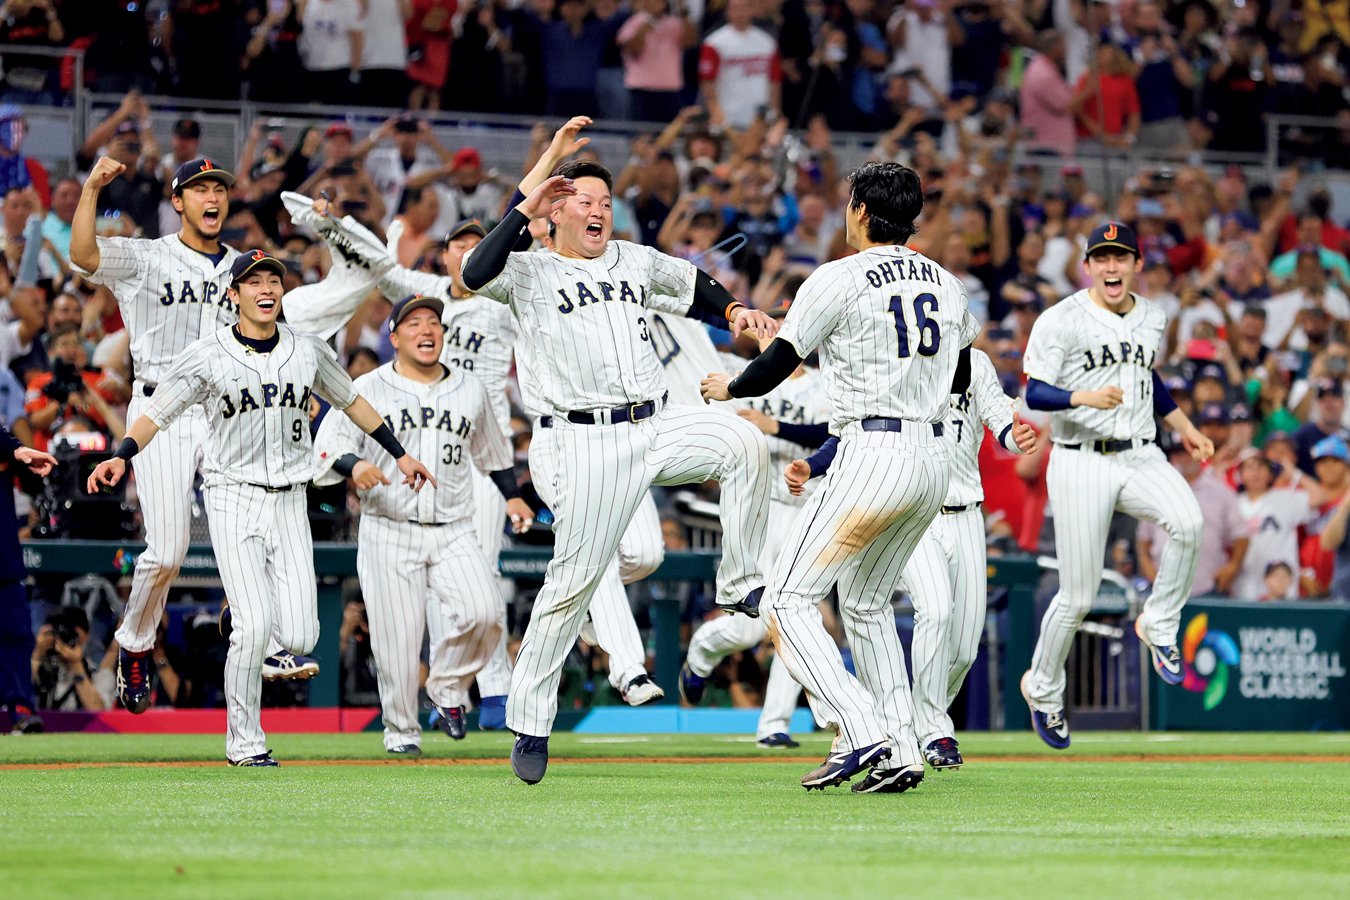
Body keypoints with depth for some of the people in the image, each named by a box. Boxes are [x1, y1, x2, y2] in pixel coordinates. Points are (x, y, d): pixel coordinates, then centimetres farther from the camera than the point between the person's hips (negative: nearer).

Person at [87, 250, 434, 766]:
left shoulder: (308, 351, 6)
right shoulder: (207, 356, -4)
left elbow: (350, 401, 20)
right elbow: (157, 414, -4)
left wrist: (399, 454, 24)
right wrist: (121, 456, -22)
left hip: (289, 502, 3)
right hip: (233, 497, -3)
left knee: (298, 640, -8)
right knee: (254, 627, -16)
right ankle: (244, 743, -1)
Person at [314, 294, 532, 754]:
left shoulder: (470, 390, 14)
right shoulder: (367, 390, 4)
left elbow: (493, 451, 29)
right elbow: (327, 448, -5)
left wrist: (512, 495, 20)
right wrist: (354, 465, -25)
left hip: (454, 531, 2)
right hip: (388, 531, -2)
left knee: (483, 613, -19)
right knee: (397, 636, -7)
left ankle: (448, 687, 6)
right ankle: (400, 731, 11)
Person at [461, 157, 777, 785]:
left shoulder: (637, 261, 17)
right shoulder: (530, 274, 3)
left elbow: (695, 286, 33)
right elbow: (475, 275, -18)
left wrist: (734, 312, 14)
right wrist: (525, 210, -14)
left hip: (656, 428, 4)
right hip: (587, 443, -4)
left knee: (742, 442, -23)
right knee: (574, 579, -7)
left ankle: (740, 587, -11)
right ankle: (529, 723, 1)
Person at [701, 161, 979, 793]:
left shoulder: (839, 280, -7)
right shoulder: (945, 283, 13)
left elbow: (778, 365, -4)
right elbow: (960, 378, 25)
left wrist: (728, 387, 16)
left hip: (873, 454, -8)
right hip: (933, 459, 8)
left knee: (788, 599, -4)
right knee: (866, 603, 21)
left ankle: (860, 733, -19)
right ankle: (901, 753, 12)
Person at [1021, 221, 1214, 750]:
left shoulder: (1153, 318, 11)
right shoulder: (1061, 321, -7)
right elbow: (1034, 393, -12)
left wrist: (1184, 427, 21)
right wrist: (1084, 397, -29)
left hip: (1141, 457, 4)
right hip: (1082, 463, -4)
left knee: (1188, 522, -29)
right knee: (1077, 597, -2)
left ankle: (1159, 626, -6)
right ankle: (1043, 689, 23)